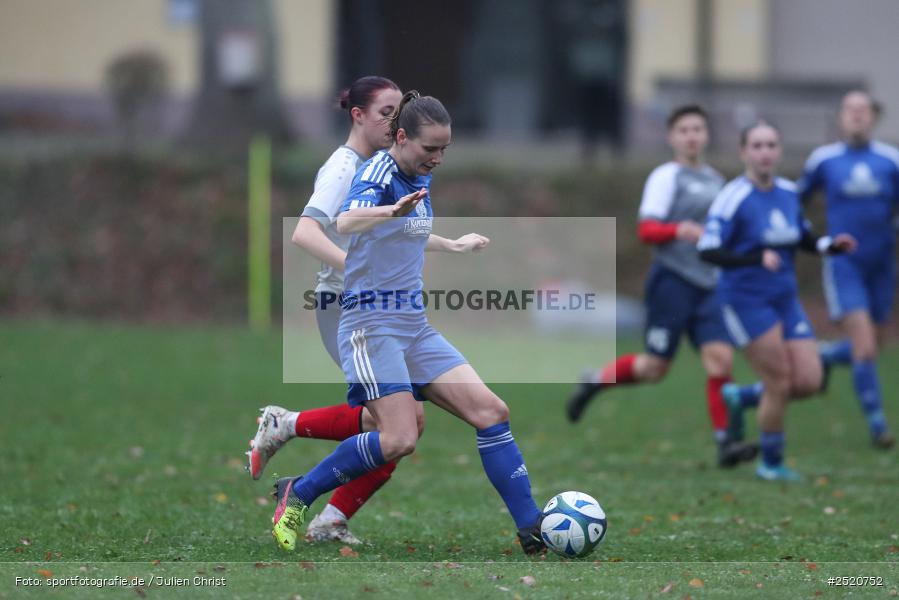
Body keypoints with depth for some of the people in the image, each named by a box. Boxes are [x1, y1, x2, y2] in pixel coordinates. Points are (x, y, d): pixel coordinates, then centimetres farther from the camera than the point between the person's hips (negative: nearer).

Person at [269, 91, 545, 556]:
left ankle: (531, 528, -2)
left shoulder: (418, 179, 12)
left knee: (491, 412, -4)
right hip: (372, 323, -8)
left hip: (415, 326, 8)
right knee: (399, 439, -20)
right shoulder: (378, 174, -15)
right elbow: (346, 223, -38)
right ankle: (296, 495, -2)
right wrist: (393, 210, -56)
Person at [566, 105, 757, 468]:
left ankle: (725, 442, -12)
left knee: (719, 357, -11)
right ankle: (594, 382, 22)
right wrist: (680, 230, -29)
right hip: (672, 281, -6)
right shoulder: (666, 177, -4)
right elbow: (646, 230, -13)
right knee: (654, 367, -3)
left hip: (708, 285, 6)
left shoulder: (715, 181, 17)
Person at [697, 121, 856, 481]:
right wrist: (756, 259, -31)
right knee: (780, 383, -8)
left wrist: (831, 246, 1)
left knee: (809, 381, -4)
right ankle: (771, 464, 12)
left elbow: (803, 238, 21)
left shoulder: (788, 192, 6)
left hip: (785, 300, 6)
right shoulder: (734, 198, -14)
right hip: (746, 300, -6)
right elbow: (708, 251, -19)